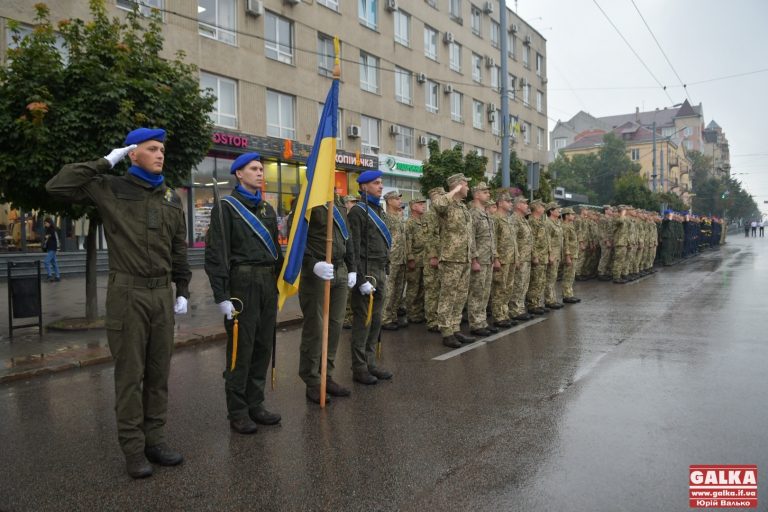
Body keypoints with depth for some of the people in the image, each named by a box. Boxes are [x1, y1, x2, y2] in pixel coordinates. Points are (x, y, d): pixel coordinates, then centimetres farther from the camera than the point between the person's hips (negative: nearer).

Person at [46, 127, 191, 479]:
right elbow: (57, 186, -13)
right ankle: (133, 449, 13)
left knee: (159, 372, 10)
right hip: (127, 294, -4)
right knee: (130, 374, 2)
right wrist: (105, 163, -9)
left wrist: (182, 291, 10)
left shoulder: (171, 198, 12)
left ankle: (155, 440, 22)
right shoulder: (110, 189, -1)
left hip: (163, 295, 5)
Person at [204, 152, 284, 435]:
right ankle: (237, 412, 10)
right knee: (241, 348, -1)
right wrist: (221, 295, -15)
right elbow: (216, 253, -10)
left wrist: (280, 283, 15)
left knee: (263, 347, 10)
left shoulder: (267, 209, 16)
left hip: (268, 283, 6)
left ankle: (255, 404, 22)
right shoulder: (226, 207, -4)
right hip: (242, 283, -6)